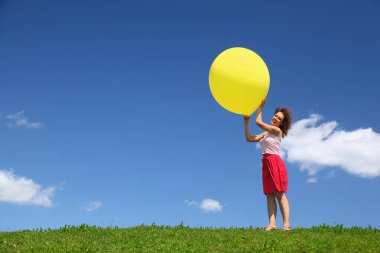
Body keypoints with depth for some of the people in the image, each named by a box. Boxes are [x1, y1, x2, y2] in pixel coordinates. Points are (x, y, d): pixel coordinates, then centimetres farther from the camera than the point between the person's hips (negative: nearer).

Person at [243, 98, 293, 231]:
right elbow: (249, 138, 13)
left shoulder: (277, 130, -1)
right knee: (270, 194, -4)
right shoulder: (266, 133, 20)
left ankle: (286, 224, -14)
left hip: (275, 163, -7)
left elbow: (259, 122, -6)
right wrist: (246, 122, 9)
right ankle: (272, 224, -11)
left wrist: (260, 107, 3)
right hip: (267, 164, 7)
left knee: (279, 194, -12)